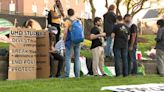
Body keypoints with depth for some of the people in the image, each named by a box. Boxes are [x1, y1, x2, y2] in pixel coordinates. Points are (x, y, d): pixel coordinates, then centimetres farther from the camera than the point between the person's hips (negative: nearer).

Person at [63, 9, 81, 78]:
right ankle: (77, 75, 10)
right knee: (77, 58, 9)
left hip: (70, 41, -4)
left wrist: (64, 40, -5)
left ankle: (67, 75, -4)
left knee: (68, 58, -1)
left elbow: (65, 32, -14)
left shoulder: (67, 21, -7)